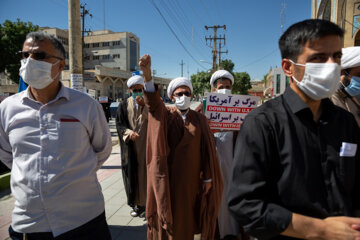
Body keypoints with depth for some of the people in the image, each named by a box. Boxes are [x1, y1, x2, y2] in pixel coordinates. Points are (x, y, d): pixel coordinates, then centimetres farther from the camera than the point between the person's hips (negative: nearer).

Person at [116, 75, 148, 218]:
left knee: (145, 173, 2)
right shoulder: (124, 106, 6)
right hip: (131, 147, 1)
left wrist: (144, 106, -15)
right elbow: (119, 124, 3)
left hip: (146, 146, -1)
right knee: (133, 174, 5)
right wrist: (128, 132, -17)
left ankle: (144, 202, 16)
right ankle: (137, 203, 20)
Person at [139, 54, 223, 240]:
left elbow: (206, 149, 1)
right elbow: (153, 102, -23)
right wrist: (147, 73, -41)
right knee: (169, 214, 8)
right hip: (169, 175, -1)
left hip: (191, 176, 2)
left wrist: (208, 177, -2)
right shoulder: (164, 115, -2)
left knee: (187, 215, 13)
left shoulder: (200, 119, 3)